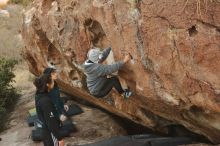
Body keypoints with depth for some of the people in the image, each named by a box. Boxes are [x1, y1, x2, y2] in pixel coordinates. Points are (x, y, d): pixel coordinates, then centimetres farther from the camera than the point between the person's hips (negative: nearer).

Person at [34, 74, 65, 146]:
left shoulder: (41, 96, 1)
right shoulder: (45, 100, -28)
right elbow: (51, 122, -26)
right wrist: (60, 137, -21)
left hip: (47, 130, 9)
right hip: (51, 133, -9)